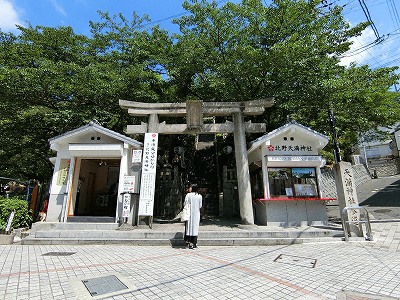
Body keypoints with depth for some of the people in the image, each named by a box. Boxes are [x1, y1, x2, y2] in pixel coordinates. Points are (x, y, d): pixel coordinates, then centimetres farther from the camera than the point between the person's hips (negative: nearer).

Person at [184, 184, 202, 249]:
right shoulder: (200, 196, -3)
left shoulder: (188, 195, -9)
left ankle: (189, 242, 7)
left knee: (189, 227, 7)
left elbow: (185, 204, -6)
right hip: (196, 214, 2)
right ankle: (194, 243, 14)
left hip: (189, 214, -2)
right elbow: (200, 205, 2)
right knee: (195, 228, 9)